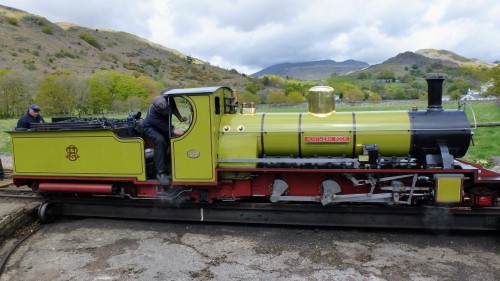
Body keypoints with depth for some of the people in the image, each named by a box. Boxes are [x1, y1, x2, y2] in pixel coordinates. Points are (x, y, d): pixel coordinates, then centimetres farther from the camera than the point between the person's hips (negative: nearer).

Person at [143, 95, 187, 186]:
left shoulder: (168, 99, -25)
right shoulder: (153, 115, -40)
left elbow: (173, 108, -2)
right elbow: (165, 127, -39)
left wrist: (180, 118, -10)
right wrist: (176, 131, -51)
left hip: (166, 125, 6)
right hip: (151, 127, -6)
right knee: (160, 140, -35)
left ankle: (169, 168, -3)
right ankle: (161, 173, -29)